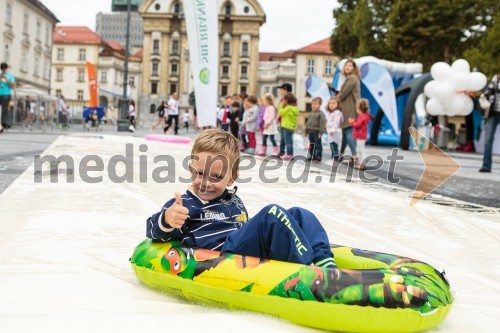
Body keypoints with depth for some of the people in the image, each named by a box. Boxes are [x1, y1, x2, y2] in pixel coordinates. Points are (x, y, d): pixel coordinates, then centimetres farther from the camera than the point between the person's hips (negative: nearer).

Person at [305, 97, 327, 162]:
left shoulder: (321, 113, -12)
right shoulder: (311, 113, 12)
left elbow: (322, 123, -16)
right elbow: (308, 122, 19)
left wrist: (321, 132, -20)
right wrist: (306, 130, 19)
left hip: (317, 132, -7)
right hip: (310, 131, 7)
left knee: (318, 145, 0)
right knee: (311, 144, 15)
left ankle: (318, 157, 5)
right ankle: (311, 155, 24)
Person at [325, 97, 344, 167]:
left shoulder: (337, 112, -12)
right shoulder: (331, 113, 20)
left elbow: (336, 122, -24)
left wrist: (333, 130, -33)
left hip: (335, 133, -10)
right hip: (331, 133, 10)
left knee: (334, 146, -12)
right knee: (332, 146, 13)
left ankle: (335, 161, -12)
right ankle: (333, 159, 20)